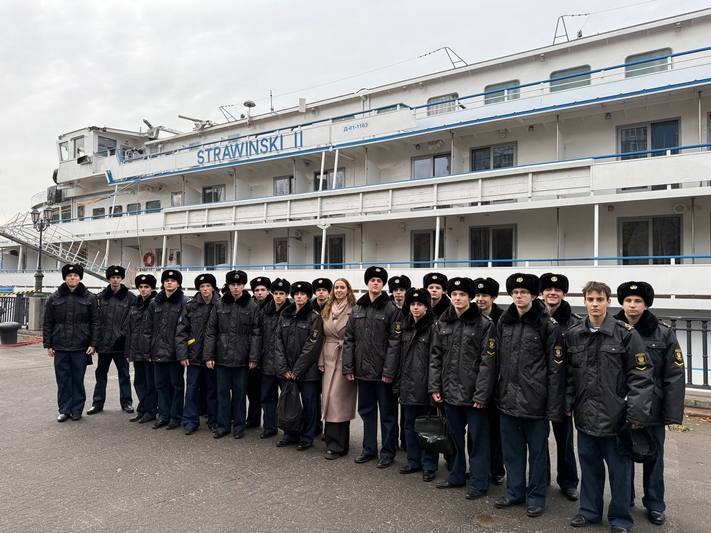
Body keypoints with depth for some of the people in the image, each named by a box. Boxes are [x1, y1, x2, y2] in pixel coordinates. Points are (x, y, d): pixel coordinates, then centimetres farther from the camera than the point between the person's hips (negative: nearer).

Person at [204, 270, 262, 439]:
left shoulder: (252, 307, -3)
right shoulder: (219, 305, 3)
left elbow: (256, 333, -4)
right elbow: (210, 332, 4)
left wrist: (254, 357, -9)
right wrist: (208, 355, -2)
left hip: (242, 357, -2)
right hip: (222, 356, 2)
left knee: (240, 392, 8)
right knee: (222, 391, 10)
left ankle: (239, 425, 22)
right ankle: (223, 425, 22)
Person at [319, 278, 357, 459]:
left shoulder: (353, 311, -6)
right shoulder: (327, 311, 13)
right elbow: (323, 337, 15)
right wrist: (321, 361, 9)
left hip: (345, 359, -6)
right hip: (329, 359, 6)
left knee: (338, 399, -6)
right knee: (329, 399, 7)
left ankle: (337, 445, 3)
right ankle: (333, 441, 18)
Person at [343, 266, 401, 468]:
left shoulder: (391, 309, -7)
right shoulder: (357, 309, 8)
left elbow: (394, 342, -12)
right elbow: (349, 339, 7)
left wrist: (389, 370, -17)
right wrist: (348, 367, 1)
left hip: (383, 372, -5)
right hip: (363, 370, 5)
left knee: (387, 413, 8)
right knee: (366, 411, 16)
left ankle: (387, 452, 21)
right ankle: (369, 449, 30)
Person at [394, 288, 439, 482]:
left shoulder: (432, 327, -10)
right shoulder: (405, 326, 11)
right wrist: (399, 382, 11)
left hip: (425, 384, -7)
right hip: (408, 385, 7)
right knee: (410, 424, 15)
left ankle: (429, 465, 16)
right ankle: (414, 461, 28)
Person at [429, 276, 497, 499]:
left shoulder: (484, 324, -9)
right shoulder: (442, 323, 6)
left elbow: (487, 362, -12)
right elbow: (435, 356, 8)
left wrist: (481, 394, -16)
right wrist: (434, 386, 1)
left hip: (473, 393, -5)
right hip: (450, 391, 5)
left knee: (477, 439, 6)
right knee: (454, 436, 18)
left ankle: (478, 483, 20)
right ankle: (456, 475, 34)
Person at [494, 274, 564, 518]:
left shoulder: (548, 325, -9)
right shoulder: (503, 322, 6)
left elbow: (556, 369, -10)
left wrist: (554, 407, -11)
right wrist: (497, 392, 9)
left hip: (535, 400, -5)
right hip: (508, 398, 5)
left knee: (537, 450, 11)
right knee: (511, 450, 16)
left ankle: (536, 497, 27)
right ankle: (514, 491, 32)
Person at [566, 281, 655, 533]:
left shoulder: (626, 333, -8)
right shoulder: (573, 335, 3)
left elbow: (641, 375, -9)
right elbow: (568, 373, 8)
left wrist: (637, 412, -14)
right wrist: (567, 403, 3)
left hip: (615, 415, -3)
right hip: (585, 415, 3)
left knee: (619, 468, 10)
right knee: (589, 465, 16)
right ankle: (589, 510, 33)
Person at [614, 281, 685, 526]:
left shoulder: (664, 333, -6)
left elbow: (675, 375, -6)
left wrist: (673, 413, -10)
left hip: (652, 408, -1)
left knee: (653, 456, 13)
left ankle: (655, 505, 30)